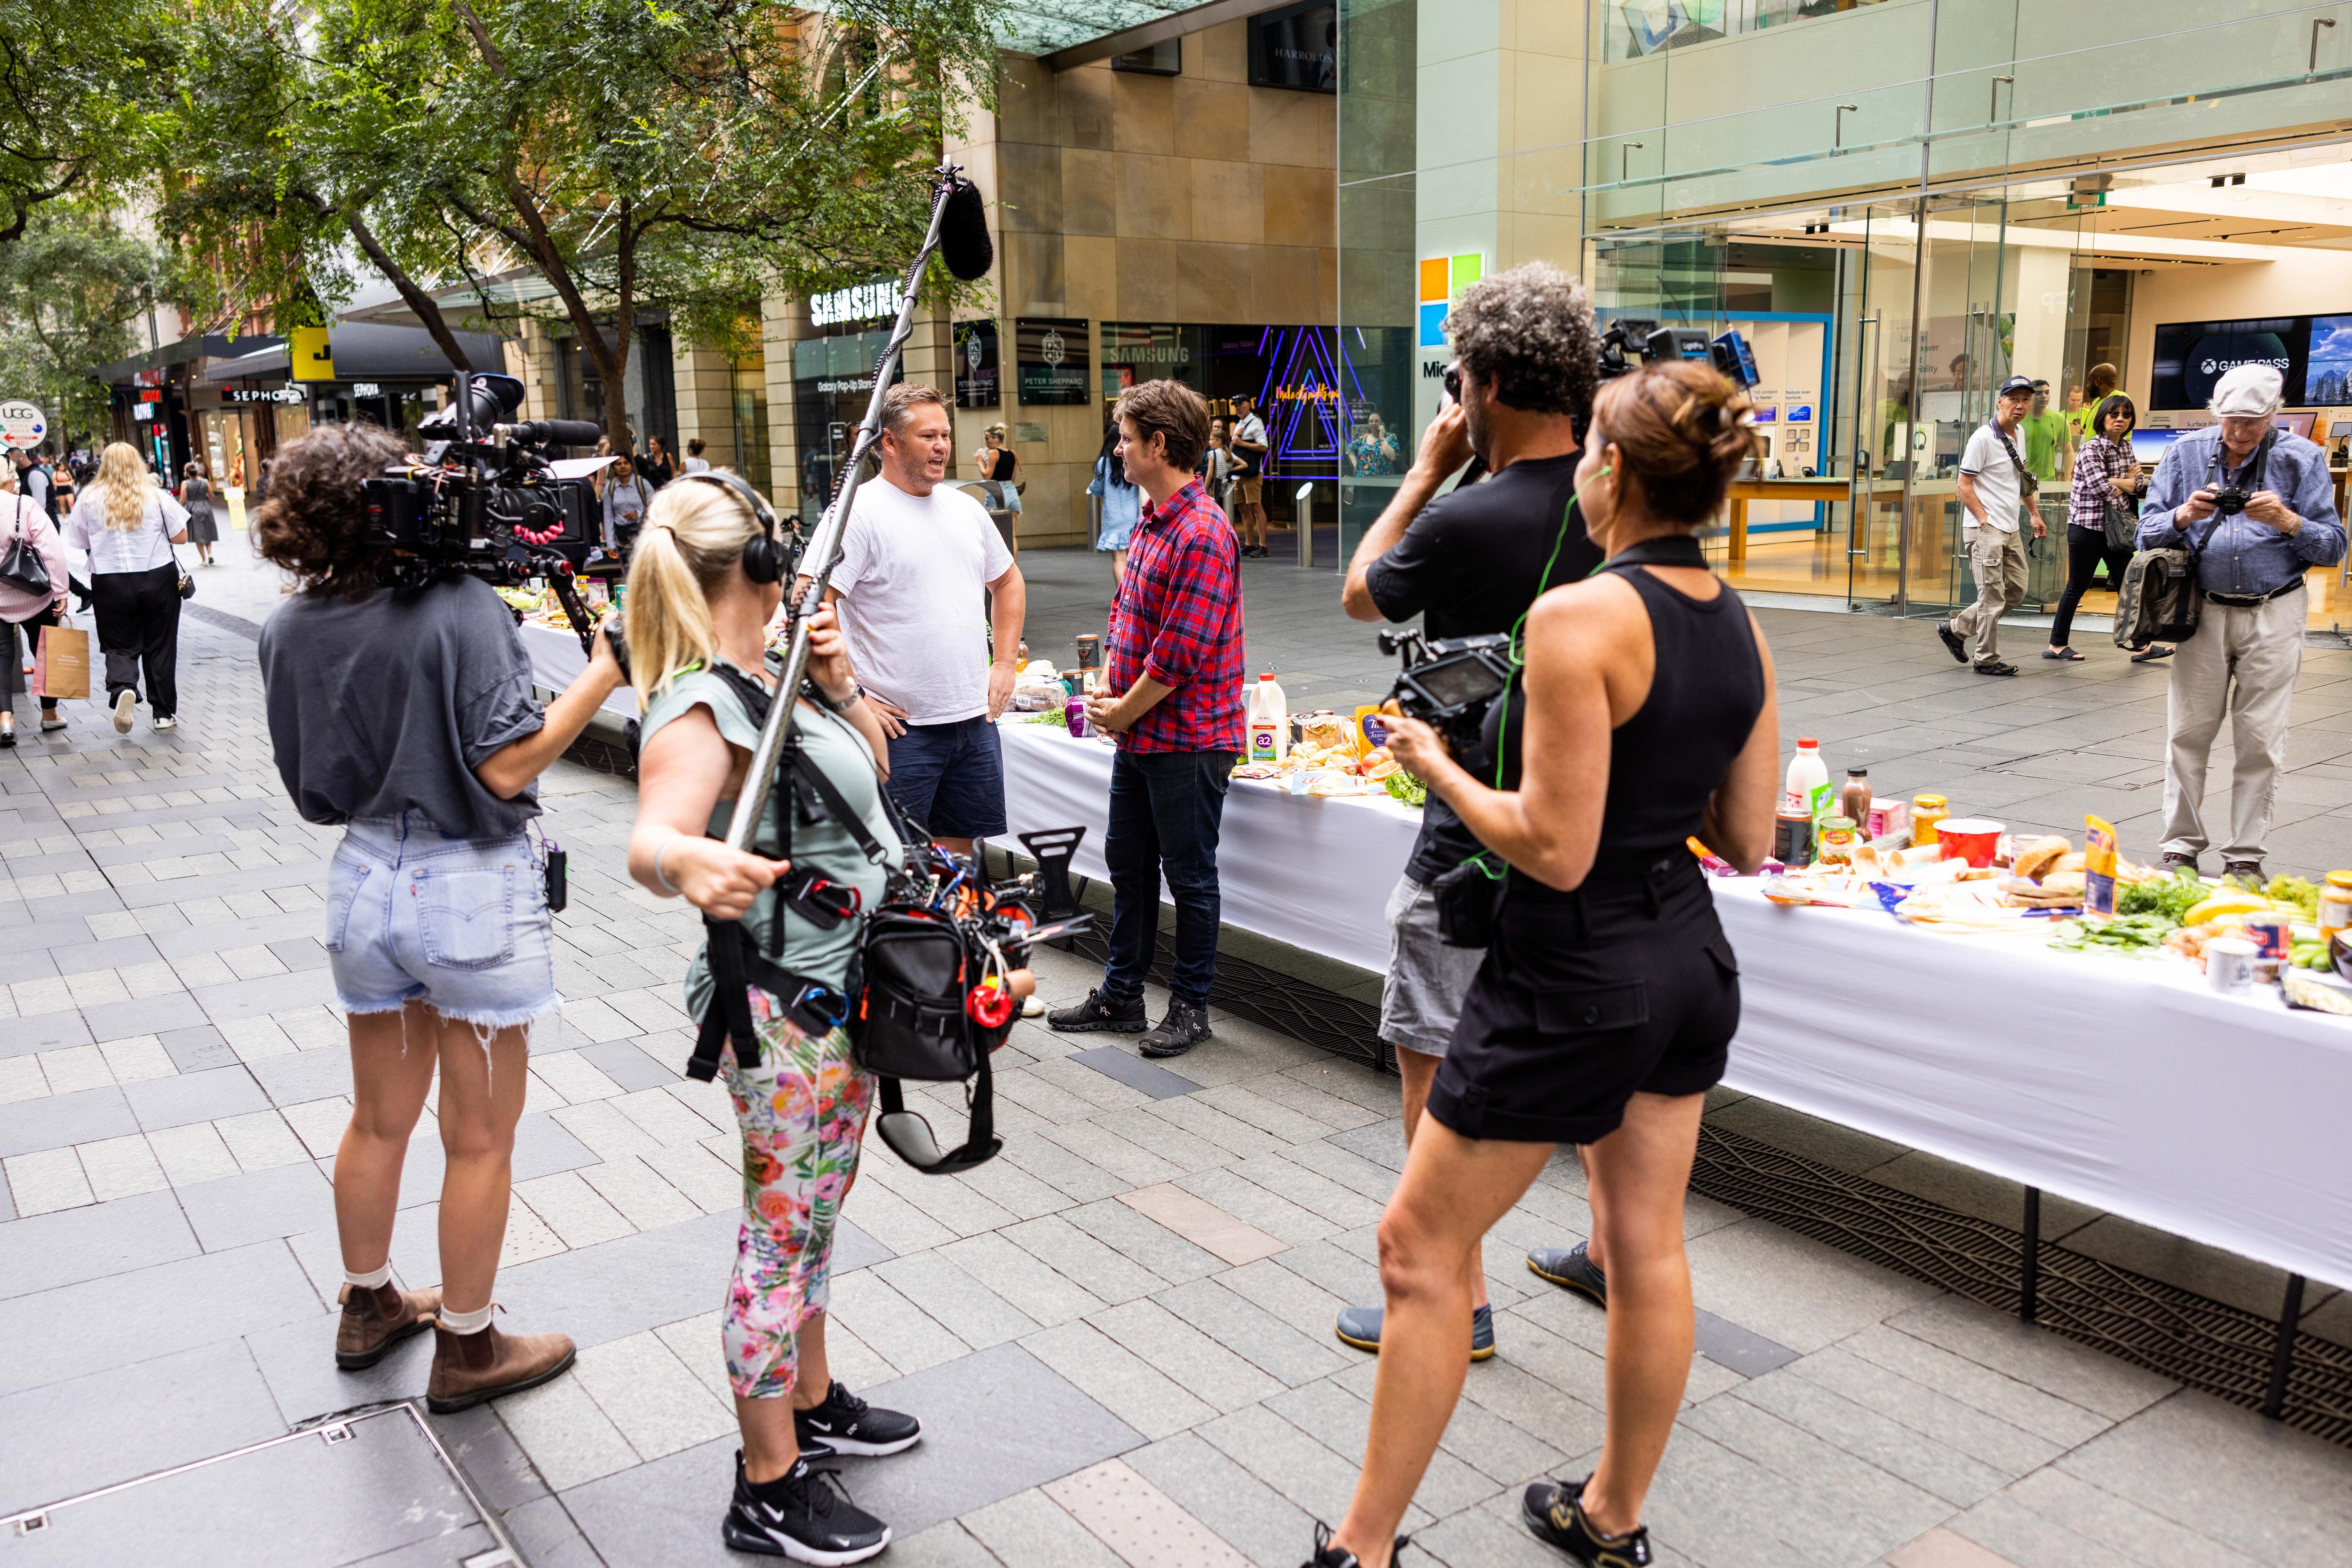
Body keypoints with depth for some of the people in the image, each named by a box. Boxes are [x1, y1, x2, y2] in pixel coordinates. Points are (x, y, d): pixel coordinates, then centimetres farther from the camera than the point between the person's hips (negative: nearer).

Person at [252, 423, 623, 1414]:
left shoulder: (291, 630, 1)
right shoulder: (459, 607, -18)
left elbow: (312, 785, 9)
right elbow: (505, 767, -21)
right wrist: (601, 678, -15)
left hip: (365, 879, 6)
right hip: (472, 890, -6)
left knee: (380, 1118, 24)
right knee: (480, 1138, 10)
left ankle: (369, 1306, 43)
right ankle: (466, 1350, 23)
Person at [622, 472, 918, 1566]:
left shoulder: (768, 672, 7)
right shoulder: (701, 707, -22)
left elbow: (872, 757, 16)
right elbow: (650, 838, -38)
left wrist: (837, 683, -3)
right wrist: (688, 863, -61)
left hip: (841, 986, 10)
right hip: (783, 1007, -10)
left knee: (816, 1215, 23)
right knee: (780, 1236, 3)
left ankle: (811, 1400, 42)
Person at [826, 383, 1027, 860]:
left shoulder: (966, 509, 12)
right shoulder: (859, 513, -10)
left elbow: (1008, 582, 26)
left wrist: (1004, 664, 15)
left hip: (975, 717, 6)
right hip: (901, 726, -6)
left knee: (961, 848, 14)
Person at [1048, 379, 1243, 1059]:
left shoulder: (1202, 534, -21)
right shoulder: (1149, 520, 11)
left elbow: (1181, 651, -23)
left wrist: (1124, 712, -12)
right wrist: (1106, 691, 4)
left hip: (1188, 736, -10)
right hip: (1139, 731, 10)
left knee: (1189, 875, 5)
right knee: (1128, 862, 17)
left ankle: (1190, 1006, 19)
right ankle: (1121, 995, 31)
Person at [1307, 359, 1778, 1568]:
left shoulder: (1580, 617, -21)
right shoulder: (1740, 627, 3)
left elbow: (1554, 849, -22)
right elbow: (1747, 840, 8)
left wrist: (1437, 766, -9)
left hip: (1573, 975, -8)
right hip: (1690, 959, 8)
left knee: (1421, 1248, 6)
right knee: (1647, 1245, 19)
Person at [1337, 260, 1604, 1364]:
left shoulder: (1466, 524, -20)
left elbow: (1360, 594, -1)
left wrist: (1429, 471, 7)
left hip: (1474, 850, -7)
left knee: (1434, 1066, 7)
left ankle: (1459, 1300, 16)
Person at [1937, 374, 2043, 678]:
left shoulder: (2017, 436, 12)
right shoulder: (1983, 438, -12)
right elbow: (1964, 486, -13)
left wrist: (2034, 513, 25)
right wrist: (1985, 520, -16)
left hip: (2011, 530, 9)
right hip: (1985, 530, -9)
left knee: (2016, 591, 12)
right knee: (1993, 595, -5)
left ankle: (1956, 629, 21)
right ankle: (1986, 659, 6)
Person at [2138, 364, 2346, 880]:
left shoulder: (2301, 458, 1)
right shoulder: (2186, 452, 4)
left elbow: (2334, 547, -2)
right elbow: (2148, 532, 3)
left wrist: (2289, 522, -20)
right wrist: (2183, 516, -17)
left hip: (2274, 614, -1)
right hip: (2204, 611, 1)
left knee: (2260, 740, 1)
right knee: (2187, 734, 1)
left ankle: (2245, 856, 10)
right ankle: (2181, 846, 12)